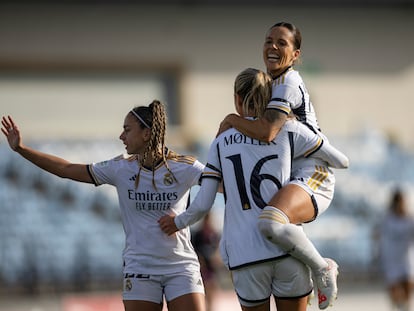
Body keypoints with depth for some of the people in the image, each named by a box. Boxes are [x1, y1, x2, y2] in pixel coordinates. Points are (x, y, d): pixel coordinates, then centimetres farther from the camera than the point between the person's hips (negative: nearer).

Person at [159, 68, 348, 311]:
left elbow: (202, 205, 5)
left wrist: (178, 222, 25)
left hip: (244, 254, 1)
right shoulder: (289, 130, 5)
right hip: (288, 250, -1)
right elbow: (341, 161, 12)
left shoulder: (221, 143, 9)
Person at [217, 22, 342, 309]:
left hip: (311, 176, -11)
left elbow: (267, 131, -25)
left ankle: (323, 269, -19)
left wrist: (231, 120, -10)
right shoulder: (273, 82, 17)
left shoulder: (288, 82, -12)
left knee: (270, 223, -41)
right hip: (286, 178, 11)